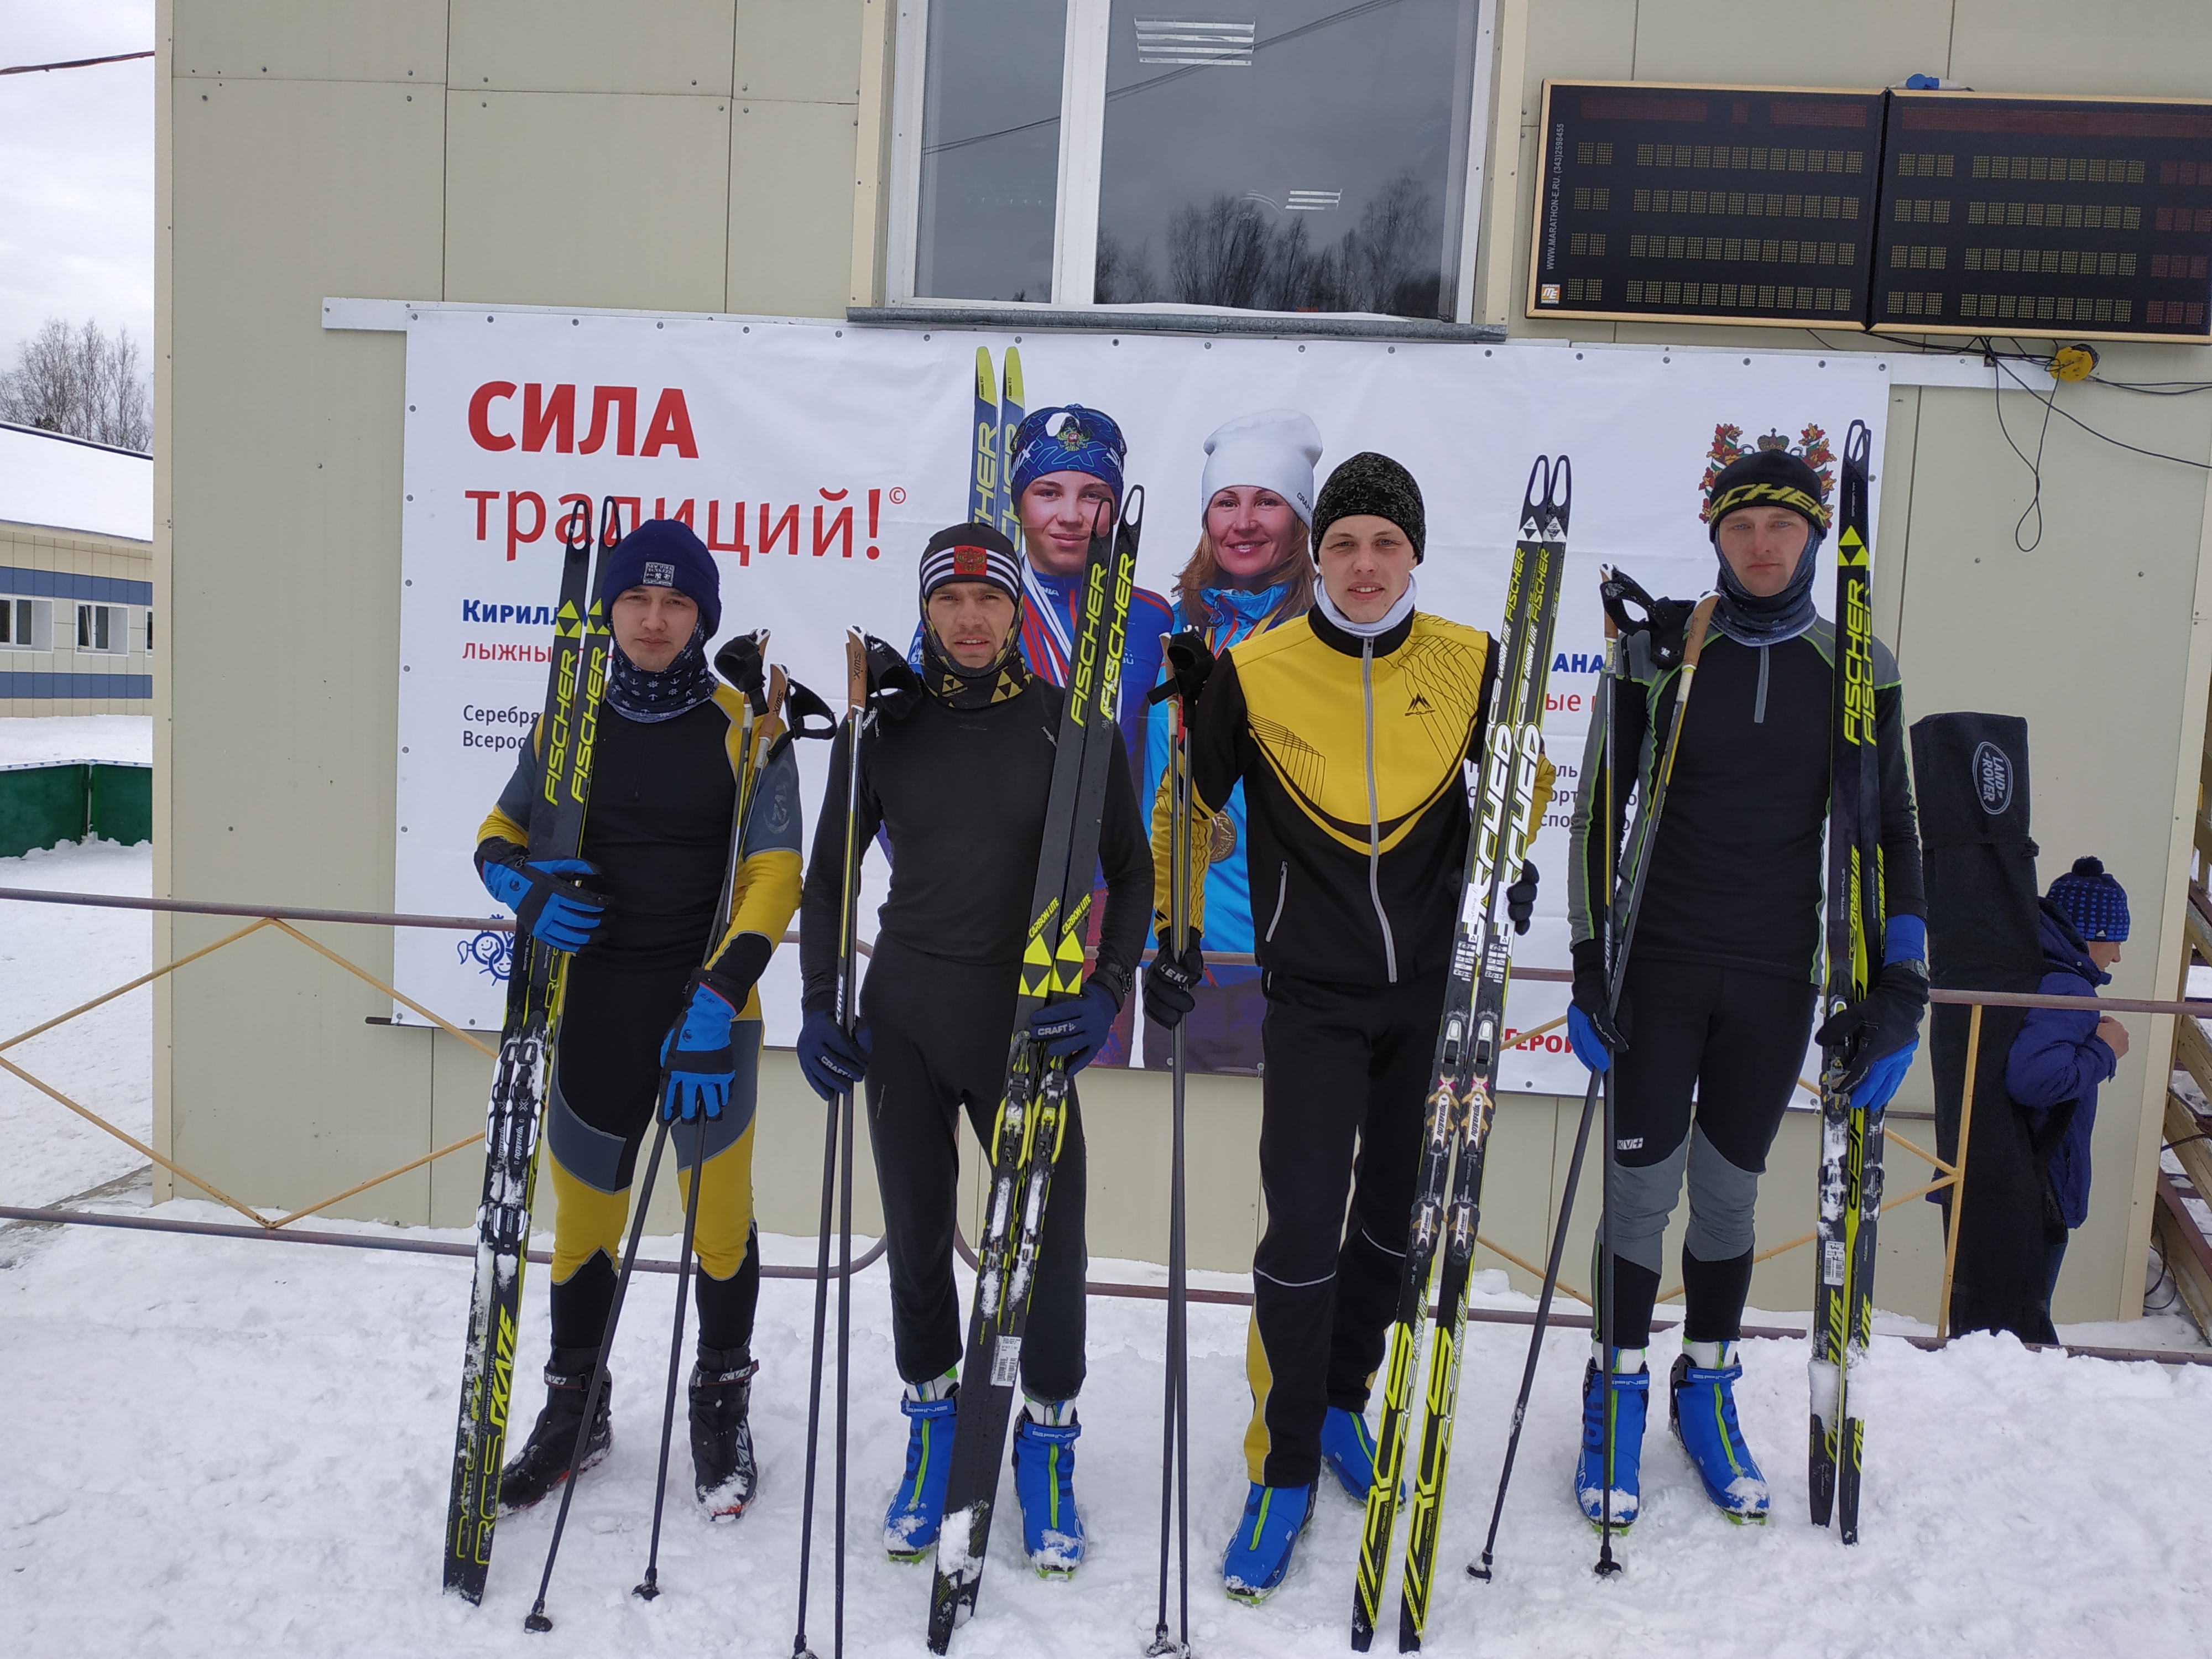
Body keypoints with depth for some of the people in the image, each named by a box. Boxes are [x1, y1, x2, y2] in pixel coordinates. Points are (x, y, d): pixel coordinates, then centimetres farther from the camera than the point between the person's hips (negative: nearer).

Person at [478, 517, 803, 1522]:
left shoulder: (745, 729, -5)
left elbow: (772, 879, -10)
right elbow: (500, 833, 13)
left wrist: (717, 998, -23)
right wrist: (522, 886, -11)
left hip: (708, 1008, -2)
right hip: (594, 1004, 3)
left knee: (719, 1214, 6)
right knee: (583, 1215, 12)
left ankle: (722, 1411, 30)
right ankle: (574, 1410, 36)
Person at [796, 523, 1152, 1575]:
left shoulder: (1069, 724, -3)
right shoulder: (884, 726, 1)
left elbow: (1129, 870, 3)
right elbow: (831, 871, 10)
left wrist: (1106, 987, -10)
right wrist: (821, 1004, 1)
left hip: (1028, 1020, -1)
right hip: (902, 1017, 2)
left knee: (1051, 1234, 0)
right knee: (917, 1235, 12)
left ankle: (1048, 1439, 24)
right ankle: (930, 1425, 34)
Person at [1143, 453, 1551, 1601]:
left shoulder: (1469, 663, -2)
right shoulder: (1253, 672, -8)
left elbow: (1517, 771, 16)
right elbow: (1192, 805, 3)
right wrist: (1176, 936, -1)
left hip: (1433, 991, 3)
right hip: (1313, 999, -3)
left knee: (1396, 1214, 15)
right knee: (1302, 1230, -7)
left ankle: (1343, 1402, 39)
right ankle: (1283, 1472, 12)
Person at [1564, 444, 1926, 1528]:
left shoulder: (1860, 670, 2)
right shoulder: (1659, 654, -3)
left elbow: (1892, 831, 5)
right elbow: (1598, 812, 0)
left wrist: (1899, 990, -2)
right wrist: (1589, 968, -5)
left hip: (1778, 979, 2)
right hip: (1660, 963, -1)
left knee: (1730, 1190, 12)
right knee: (1644, 1185, 2)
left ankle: (1708, 1389, 31)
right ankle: (1618, 1389, 22)